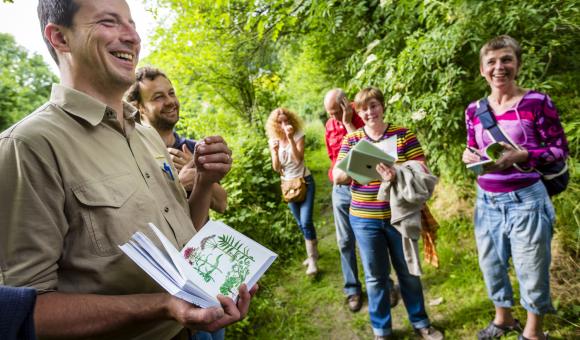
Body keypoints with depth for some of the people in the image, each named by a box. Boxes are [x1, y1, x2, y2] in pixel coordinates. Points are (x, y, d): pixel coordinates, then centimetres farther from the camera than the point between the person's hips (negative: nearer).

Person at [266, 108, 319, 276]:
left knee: (306, 222, -13)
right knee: (301, 224, 14)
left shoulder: (298, 135, -12)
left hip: (305, 181, -4)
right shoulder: (273, 140, -4)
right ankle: (313, 253, 33)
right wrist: (275, 151, -24)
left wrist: (290, 138, -30)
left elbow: (298, 159, -24)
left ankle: (312, 259, 1)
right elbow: (276, 168, -7)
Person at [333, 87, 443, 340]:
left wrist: (397, 174, -30)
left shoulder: (403, 134, -2)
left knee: (409, 272, 16)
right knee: (375, 277, 12)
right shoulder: (351, 140, 1)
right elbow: (337, 177, -3)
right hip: (365, 219, 1)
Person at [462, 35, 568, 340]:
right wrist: (468, 155, -9)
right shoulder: (474, 110, 3)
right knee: (491, 264, 19)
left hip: (524, 200, -5)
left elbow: (560, 149, -7)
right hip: (486, 201, 5)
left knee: (531, 269, 10)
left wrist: (520, 156, -22)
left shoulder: (537, 102, -10)